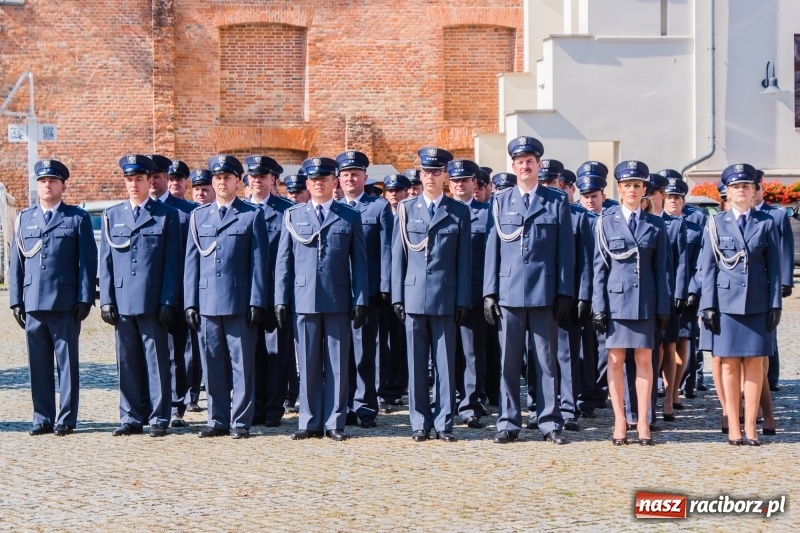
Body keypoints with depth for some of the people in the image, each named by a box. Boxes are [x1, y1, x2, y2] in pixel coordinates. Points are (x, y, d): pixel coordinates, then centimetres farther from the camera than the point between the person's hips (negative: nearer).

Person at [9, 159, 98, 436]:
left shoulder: (78, 218, 4)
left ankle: (66, 419, 7)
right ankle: (42, 418, 13)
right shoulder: (24, 219, 14)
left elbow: (88, 262, 0)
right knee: (38, 365, 5)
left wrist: (85, 299, -7)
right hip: (33, 304, 3)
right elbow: (16, 263, 13)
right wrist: (16, 300, 6)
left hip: (65, 305, -3)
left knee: (67, 363, 1)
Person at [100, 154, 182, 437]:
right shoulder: (112, 215, 13)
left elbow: (172, 262, 0)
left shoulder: (167, 215, 3)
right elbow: (105, 261, 11)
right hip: (122, 301, 3)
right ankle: (131, 418, 13)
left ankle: (159, 418, 6)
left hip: (153, 302, -3)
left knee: (157, 362, 0)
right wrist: (106, 300, 2)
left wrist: (168, 302, -7)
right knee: (127, 363, 6)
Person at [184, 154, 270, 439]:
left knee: (242, 364, 0)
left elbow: (259, 262, 0)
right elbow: (191, 261, 12)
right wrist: (190, 302, 5)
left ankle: (240, 421, 6)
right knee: (212, 365, 6)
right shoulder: (199, 216, 13)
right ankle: (218, 420, 14)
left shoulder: (253, 215, 4)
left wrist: (257, 302, -7)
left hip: (240, 302, -3)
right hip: (207, 301, 3)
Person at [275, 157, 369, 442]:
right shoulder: (293, 216, 10)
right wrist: (281, 300, 2)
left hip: (338, 301, -1)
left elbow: (359, 262, 4)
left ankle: (334, 423, 8)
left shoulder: (350, 217, 6)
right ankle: (310, 422, 11)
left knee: (338, 364, 2)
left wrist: (360, 300, -2)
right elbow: (283, 261, 9)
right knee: (308, 365, 4)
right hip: (303, 301, 1)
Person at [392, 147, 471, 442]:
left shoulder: (459, 212, 6)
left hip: (445, 298, -1)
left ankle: (443, 422, 7)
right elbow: (398, 255, 8)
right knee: (416, 363, 4)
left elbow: (464, 259, 4)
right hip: (414, 297, 1)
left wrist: (463, 300, -2)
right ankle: (420, 423, 10)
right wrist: (397, 296, 2)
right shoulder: (406, 209, 8)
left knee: (445, 362, 1)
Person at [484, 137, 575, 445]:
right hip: (508, 292, 1)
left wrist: (565, 293, -3)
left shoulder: (557, 202, 6)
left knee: (547, 361, 4)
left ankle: (550, 423, 9)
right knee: (509, 361, 3)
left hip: (545, 293, -1)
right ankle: (508, 423, 9)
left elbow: (566, 250, 4)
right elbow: (492, 248, 8)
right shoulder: (501, 202, 10)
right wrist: (489, 292, 2)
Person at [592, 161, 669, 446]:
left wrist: (663, 308, 2)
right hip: (616, 299, -1)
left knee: (644, 360, 3)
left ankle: (643, 422, 9)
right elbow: (599, 267, 2)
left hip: (645, 301, 1)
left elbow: (661, 269, 6)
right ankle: (619, 421, 9)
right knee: (615, 360, 2)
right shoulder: (606, 222, 3)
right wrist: (598, 306, -3)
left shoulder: (656, 225, 6)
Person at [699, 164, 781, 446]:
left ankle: (750, 426, 7)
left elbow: (774, 267, 4)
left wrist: (775, 305, -2)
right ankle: (733, 426, 7)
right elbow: (708, 267, 3)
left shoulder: (766, 223, 5)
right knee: (729, 364, 2)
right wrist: (708, 305, -4)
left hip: (758, 303, 1)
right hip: (726, 302, 0)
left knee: (754, 364, 2)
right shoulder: (716, 224, 4)